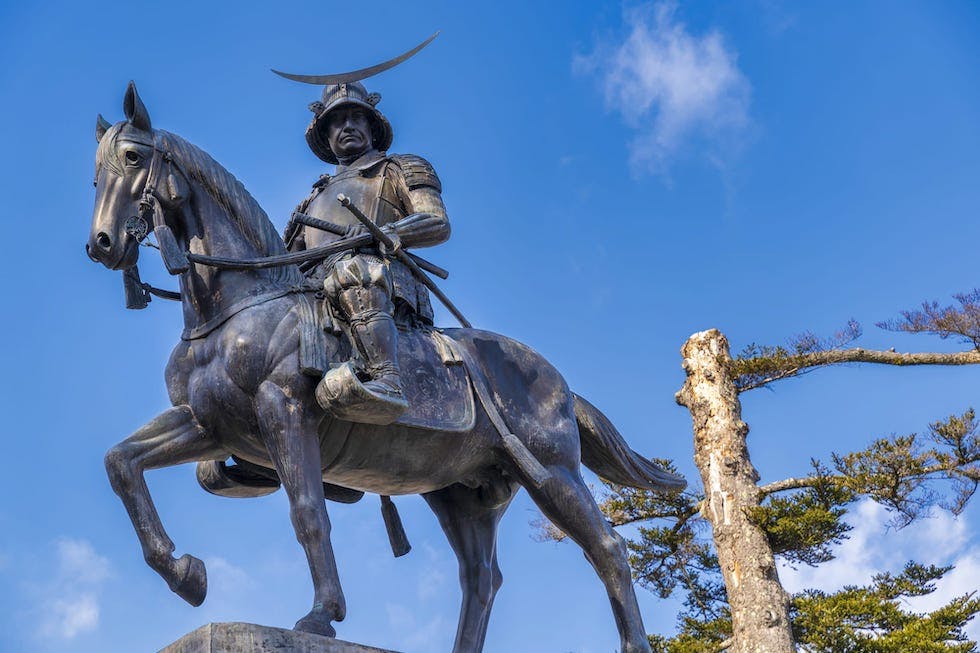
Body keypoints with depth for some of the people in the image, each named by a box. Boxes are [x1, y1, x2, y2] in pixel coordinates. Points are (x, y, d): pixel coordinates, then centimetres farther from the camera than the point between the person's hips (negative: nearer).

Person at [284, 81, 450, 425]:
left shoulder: (400, 169, 23)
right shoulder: (317, 197, 38)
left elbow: (439, 224, 5)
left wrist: (381, 233, -13)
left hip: (389, 284, -7)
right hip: (317, 294, 7)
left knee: (350, 267, -40)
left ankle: (384, 380, -59)